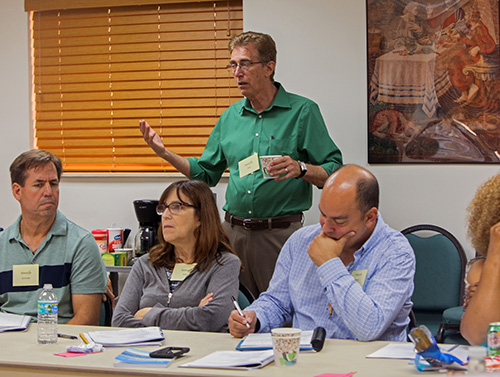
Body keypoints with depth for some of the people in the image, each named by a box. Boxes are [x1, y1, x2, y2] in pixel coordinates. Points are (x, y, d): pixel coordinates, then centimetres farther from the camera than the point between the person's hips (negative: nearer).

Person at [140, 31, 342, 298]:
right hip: (233, 232, 5)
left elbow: (335, 174, -5)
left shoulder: (302, 111, -1)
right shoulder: (230, 116, 14)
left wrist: (300, 169, -22)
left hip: (280, 233, -4)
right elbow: (206, 172, 19)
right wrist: (164, 152, 8)